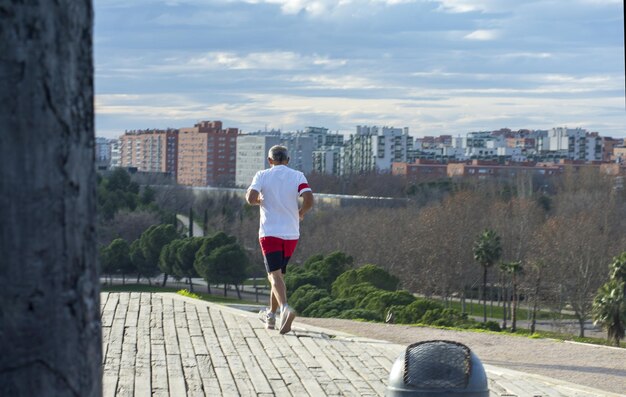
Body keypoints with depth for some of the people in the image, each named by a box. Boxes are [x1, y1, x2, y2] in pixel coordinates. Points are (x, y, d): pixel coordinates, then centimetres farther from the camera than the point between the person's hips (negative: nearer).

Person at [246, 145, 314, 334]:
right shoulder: (298, 176, 3)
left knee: (275, 274, -11)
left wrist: (260, 201, 10)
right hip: (291, 233, 3)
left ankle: (285, 308, -37)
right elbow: (309, 200, -9)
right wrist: (300, 213, 11)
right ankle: (271, 315, 28)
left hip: (269, 232, -3)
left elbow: (250, 198, -13)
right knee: (279, 273, 19)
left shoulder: (262, 175, 0)